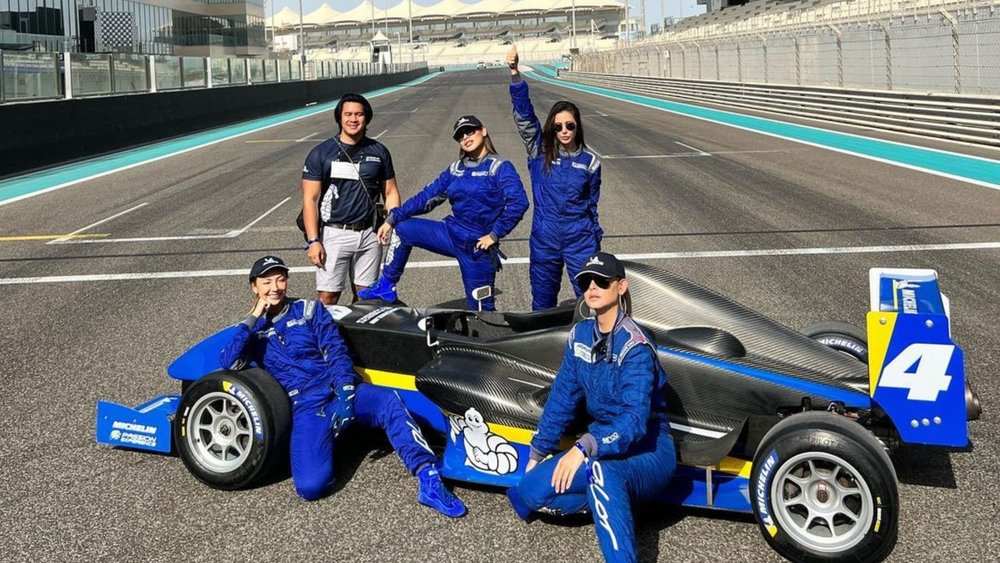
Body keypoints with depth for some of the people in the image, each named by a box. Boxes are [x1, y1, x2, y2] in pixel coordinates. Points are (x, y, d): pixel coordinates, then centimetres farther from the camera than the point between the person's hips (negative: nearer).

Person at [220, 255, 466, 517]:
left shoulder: (309, 309, 15)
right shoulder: (252, 330, 16)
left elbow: (336, 352, 4)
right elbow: (229, 363, -2)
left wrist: (344, 393, -12)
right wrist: (253, 318, -3)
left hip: (339, 389, 1)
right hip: (305, 406, 0)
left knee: (389, 402, -35)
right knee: (310, 486, -25)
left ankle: (429, 479, -38)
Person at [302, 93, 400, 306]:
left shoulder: (379, 152, 7)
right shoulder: (321, 153, -2)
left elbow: (391, 193, 12)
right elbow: (310, 199, -4)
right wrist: (313, 240, -12)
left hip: (369, 234, 3)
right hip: (334, 234, -3)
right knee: (328, 296, -4)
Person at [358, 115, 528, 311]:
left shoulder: (500, 168, -8)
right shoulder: (455, 170, 10)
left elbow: (518, 202, -21)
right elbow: (426, 197, 9)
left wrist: (495, 235, -20)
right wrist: (392, 219, 3)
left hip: (478, 246, -6)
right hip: (451, 233, 6)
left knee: (481, 309, 1)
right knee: (402, 229, 2)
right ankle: (387, 286, 10)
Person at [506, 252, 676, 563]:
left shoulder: (635, 347, -19)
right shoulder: (581, 334, 4)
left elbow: (634, 421, -29)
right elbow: (561, 398, 10)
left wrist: (585, 447, -42)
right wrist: (537, 454, 10)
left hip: (648, 450, -7)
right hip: (603, 441, 7)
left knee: (601, 472, -42)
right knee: (531, 489, -17)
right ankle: (610, 500, 0)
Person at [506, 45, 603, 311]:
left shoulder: (589, 161, 0)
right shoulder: (540, 151, -3)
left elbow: (592, 205, 9)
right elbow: (524, 114, -14)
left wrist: (596, 243, 13)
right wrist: (514, 72, -27)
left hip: (580, 240, 0)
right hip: (544, 239, 1)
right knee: (542, 302, 12)